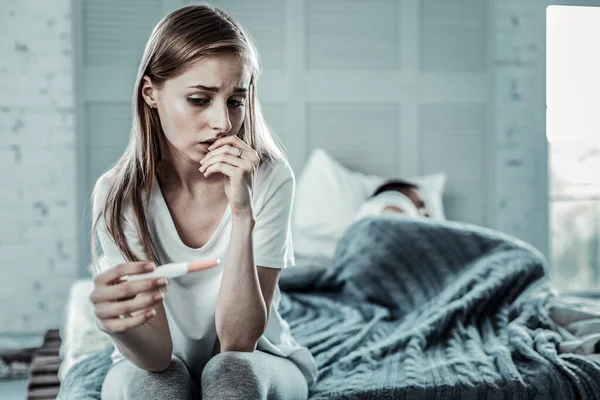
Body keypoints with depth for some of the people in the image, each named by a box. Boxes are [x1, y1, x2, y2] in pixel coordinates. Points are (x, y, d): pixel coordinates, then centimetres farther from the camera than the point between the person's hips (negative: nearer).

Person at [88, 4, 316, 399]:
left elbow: (238, 342, -23)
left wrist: (242, 213, -35)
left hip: (257, 362, 0)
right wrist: (118, 324, -48)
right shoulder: (119, 193, -19)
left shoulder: (270, 178, -21)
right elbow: (156, 355, -25)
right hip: (158, 366, 1)